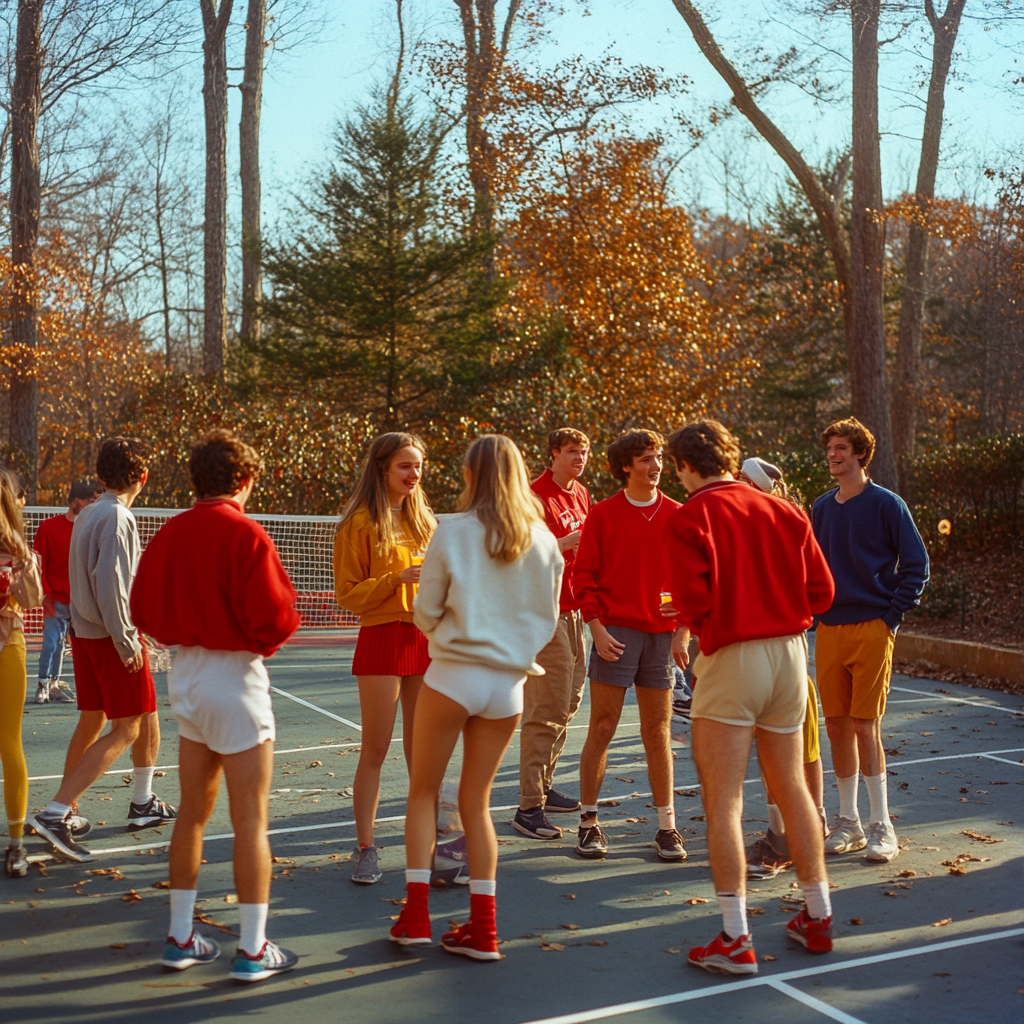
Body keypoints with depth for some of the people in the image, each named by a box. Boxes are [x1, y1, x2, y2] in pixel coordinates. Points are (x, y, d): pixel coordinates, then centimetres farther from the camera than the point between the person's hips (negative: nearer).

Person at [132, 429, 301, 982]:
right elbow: (274, 618, -21)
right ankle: (252, 949, 8)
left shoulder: (170, 533, 2)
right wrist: (276, 629, 1)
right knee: (251, 820, 2)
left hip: (185, 674, 7)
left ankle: (180, 937, 25)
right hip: (235, 674, -7)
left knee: (193, 812, 17)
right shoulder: (245, 534, -16)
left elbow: (143, 609, 7)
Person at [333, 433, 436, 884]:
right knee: (375, 749, -2)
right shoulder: (360, 524, -6)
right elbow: (348, 594, -8)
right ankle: (364, 849, 6)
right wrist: (398, 579, -19)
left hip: (425, 639, 5)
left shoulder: (423, 520, 13)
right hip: (382, 640, -5)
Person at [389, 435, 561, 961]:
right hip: (509, 683, 3)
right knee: (476, 801, 13)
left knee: (423, 793, 12)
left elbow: (425, 613, -3)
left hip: (453, 675, -3)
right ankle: (482, 929, 12)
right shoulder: (543, 541, 3)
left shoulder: (453, 532, -7)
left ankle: (415, 914, 10)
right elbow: (548, 619, 9)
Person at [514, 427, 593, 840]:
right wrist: (571, 540, -25)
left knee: (567, 701, 15)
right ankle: (529, 806, -4)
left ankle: (543, 786, 28)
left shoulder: (582, 494, 14)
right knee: (545, 710, -9)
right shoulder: (537, 495, -12)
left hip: (573, 608, 9)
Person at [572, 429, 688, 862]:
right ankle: (589, 823, 10)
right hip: (615, 634, -2)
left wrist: (682, 633, -1)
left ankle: (667, 827, 13)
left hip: (661, 636, 2)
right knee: (601, 730, 0)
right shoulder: (603, 514, 2)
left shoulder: (677, 515, 8)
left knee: (658, 735, 7)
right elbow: (583, 575, 1)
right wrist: (598, 628, -9)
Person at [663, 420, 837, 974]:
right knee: (791, 787, 18)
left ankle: (735, 939, -2)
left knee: (722, 800, -1)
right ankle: (818, 917, 27)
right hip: (790, 654, 6)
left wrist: (705, 625, 6)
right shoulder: (783, 512, 6)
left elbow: (692, 601, -17)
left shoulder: (688, 519, -9)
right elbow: (820, 591, 4)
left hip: (730, 659, -6)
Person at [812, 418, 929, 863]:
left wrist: (892, 616, -8)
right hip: (828, 631, 5)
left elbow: (916, 564, -3)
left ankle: (881, 826, 4)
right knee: (837, 726, 6)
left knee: (865, 726, -7)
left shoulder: (886, 504, -4)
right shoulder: (821, 508, 12)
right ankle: (848, 822, 17)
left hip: (872, 629, -5)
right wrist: (814, 610, 7)